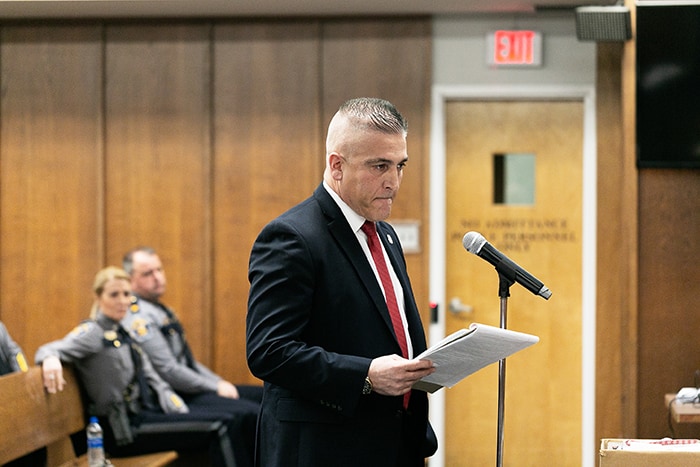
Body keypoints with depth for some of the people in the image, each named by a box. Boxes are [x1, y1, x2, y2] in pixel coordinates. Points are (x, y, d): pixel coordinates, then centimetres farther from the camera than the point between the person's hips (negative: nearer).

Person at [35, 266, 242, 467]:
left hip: (147, 413, 8)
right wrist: (50, 359, -45)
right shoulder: (93, 332, -5)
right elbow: (52, 350, -20)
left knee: (227, 423, -10)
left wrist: (183, 414, 1)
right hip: (125, 429, -8)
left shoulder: (124, 334, 18)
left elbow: (152, 379, 15)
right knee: (216, 431, -20)